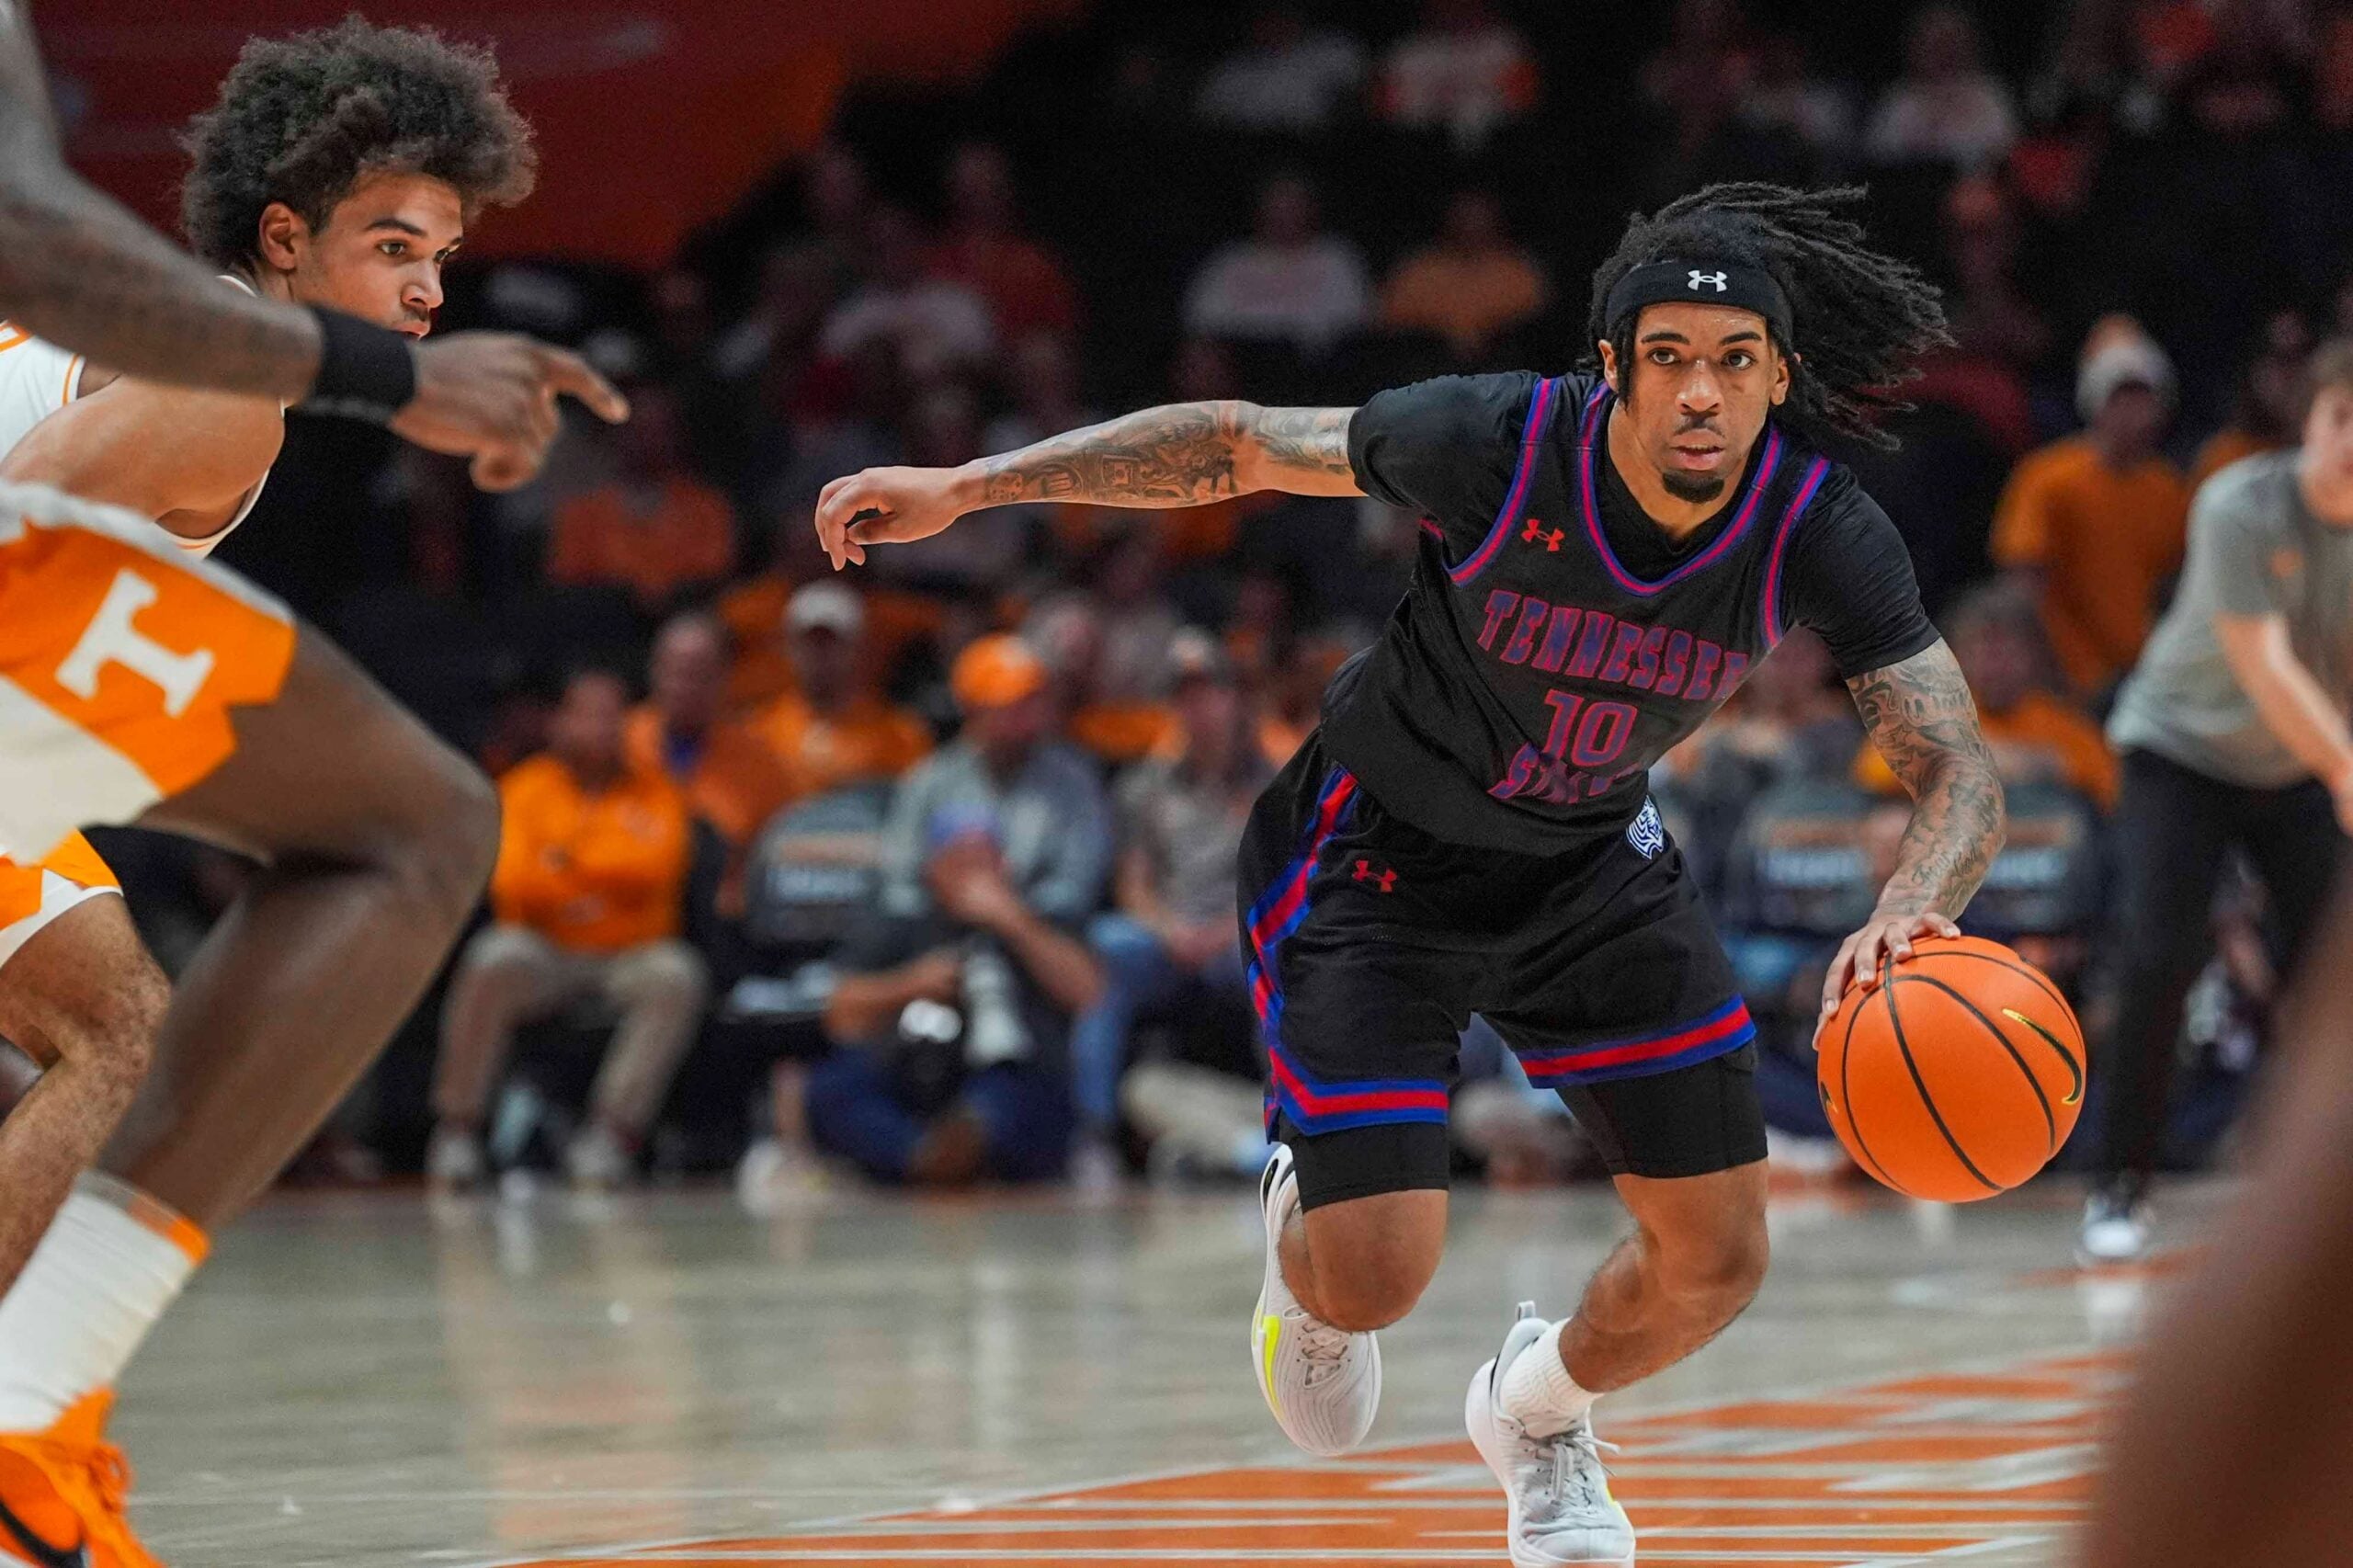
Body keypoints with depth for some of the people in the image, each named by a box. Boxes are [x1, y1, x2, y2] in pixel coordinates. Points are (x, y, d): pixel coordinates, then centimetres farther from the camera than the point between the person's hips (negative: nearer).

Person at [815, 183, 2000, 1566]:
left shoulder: (1826, 536, -24)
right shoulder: (1499, 444, -31)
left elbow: (1963, 778, -25)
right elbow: (1238, 445, -17)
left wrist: (1908, 916, -48)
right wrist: (964, 488, -17)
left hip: (1593, 860, 3)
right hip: (1374, 863, -3)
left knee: (1717, 1261, 0)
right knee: (1380, 1282, -14)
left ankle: (1540, 1413, 35)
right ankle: (1310, 1231, 27)